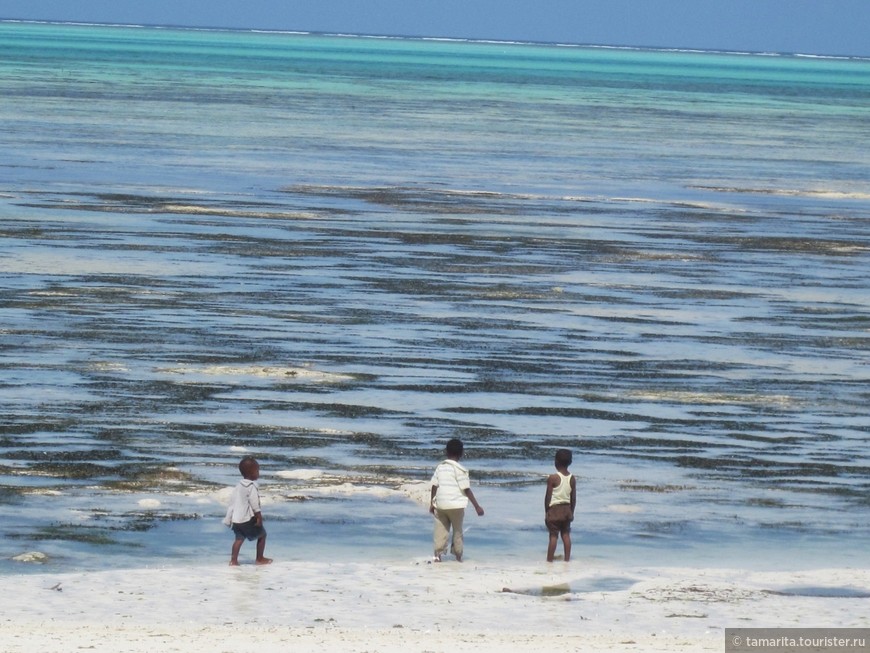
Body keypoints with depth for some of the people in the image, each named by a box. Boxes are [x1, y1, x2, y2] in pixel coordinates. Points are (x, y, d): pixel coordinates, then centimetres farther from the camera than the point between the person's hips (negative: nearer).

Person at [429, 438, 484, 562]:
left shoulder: (440, 467, 5)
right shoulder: (459, 469, -8)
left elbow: (434, 486, 8)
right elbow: (467, 490, -10)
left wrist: (431, 504, 18)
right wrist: (477, 506, -6)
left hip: (440, 504, 3)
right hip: (456, 505, -3)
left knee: (441, 530, 5)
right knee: (457, 530, 12)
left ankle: (438, 553, -8)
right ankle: (458, 555, 16)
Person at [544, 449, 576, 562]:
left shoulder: (552, 478, -14)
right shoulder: (572, 478, 0)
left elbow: (548, 496, -10)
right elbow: (573, 498, 6)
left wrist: (546, 511, 0)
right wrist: (571, 512, 16)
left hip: (554, 509, -5)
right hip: (567, 509, 5)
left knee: (553, 536, -2)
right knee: (566, 535, 12)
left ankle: (549, 560, 1)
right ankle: (567, 559, 13)